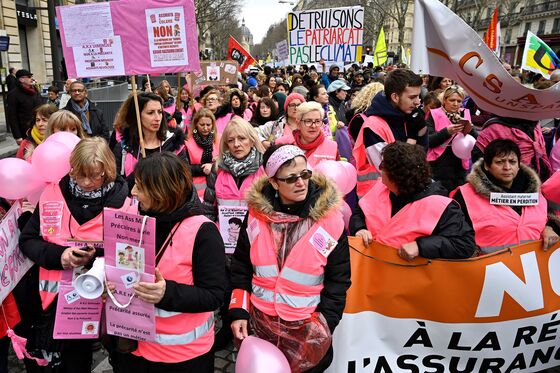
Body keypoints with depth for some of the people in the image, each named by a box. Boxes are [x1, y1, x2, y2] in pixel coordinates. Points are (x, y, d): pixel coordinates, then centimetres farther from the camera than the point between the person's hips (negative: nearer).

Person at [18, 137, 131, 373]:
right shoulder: (53, 193, -2)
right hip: (48, 294, 2)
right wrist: (58, 255, -18)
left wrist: (97, 255, -23)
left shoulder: (120, 201, -8)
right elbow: (27, 241, 1)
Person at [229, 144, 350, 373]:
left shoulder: (330, 219, -11)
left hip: (307, 326, -2)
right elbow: (241, 266, 5)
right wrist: (238, 312, 0)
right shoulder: (257, 213, -5)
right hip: (259, 321, 2)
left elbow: (338, 278, -4)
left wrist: (325, 324, -8)